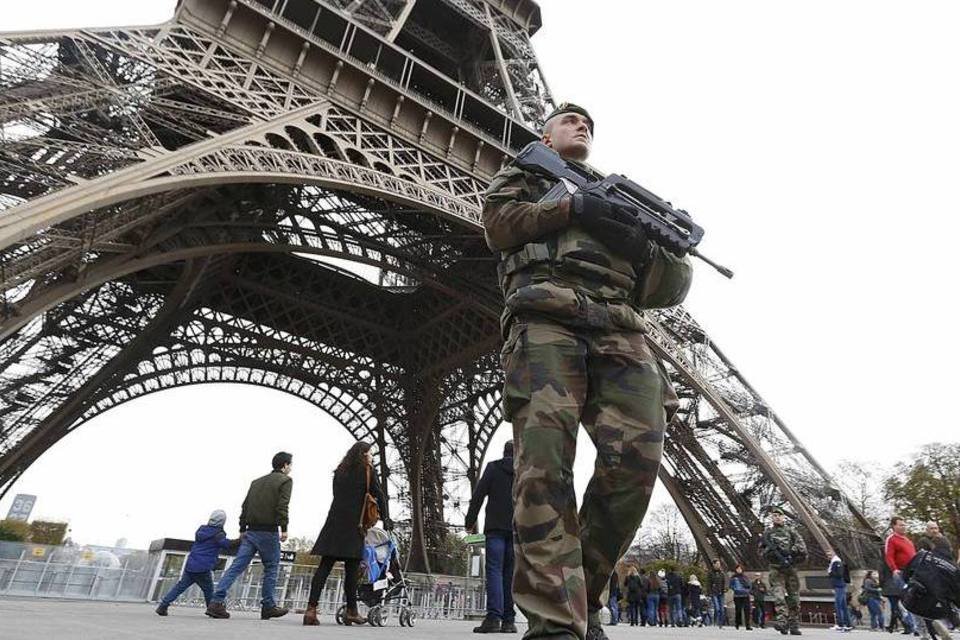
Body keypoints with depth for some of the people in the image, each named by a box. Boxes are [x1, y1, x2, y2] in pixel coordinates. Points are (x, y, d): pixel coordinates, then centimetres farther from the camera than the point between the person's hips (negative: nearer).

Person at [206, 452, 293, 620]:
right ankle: (268, 606, 13)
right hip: (268, 532, -6)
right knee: (271, 568, 8)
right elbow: (282, 506, -15)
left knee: (236, 566, 4)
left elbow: (245, 506, 16)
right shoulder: (285, 481, -3)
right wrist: (284, 528, -15)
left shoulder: (257, 481, 19)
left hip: (251, 531, 6)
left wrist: (242, 529, 18)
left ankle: (216, 602, -6)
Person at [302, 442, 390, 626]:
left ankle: (311, 608, -6)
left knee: (324, 566, 2)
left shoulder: (339, 472, 18)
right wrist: (385, 519, 6)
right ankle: (351, 611, 10)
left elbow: (338, 496, 17)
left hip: (334, 522, 5)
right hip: (353, 525, -5)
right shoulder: (367, 471, 2)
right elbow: (379, 496, -1)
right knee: (351, 568, 2)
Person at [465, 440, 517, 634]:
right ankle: (509, 620, 6)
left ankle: (494, 617, -14)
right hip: (518, 529, 2)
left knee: (494, 570, -4)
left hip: (496, 527, -2)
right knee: (511, 573, 7)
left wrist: (470, 521, 4)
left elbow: (478, 495, 0)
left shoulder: (493, 467, 5)